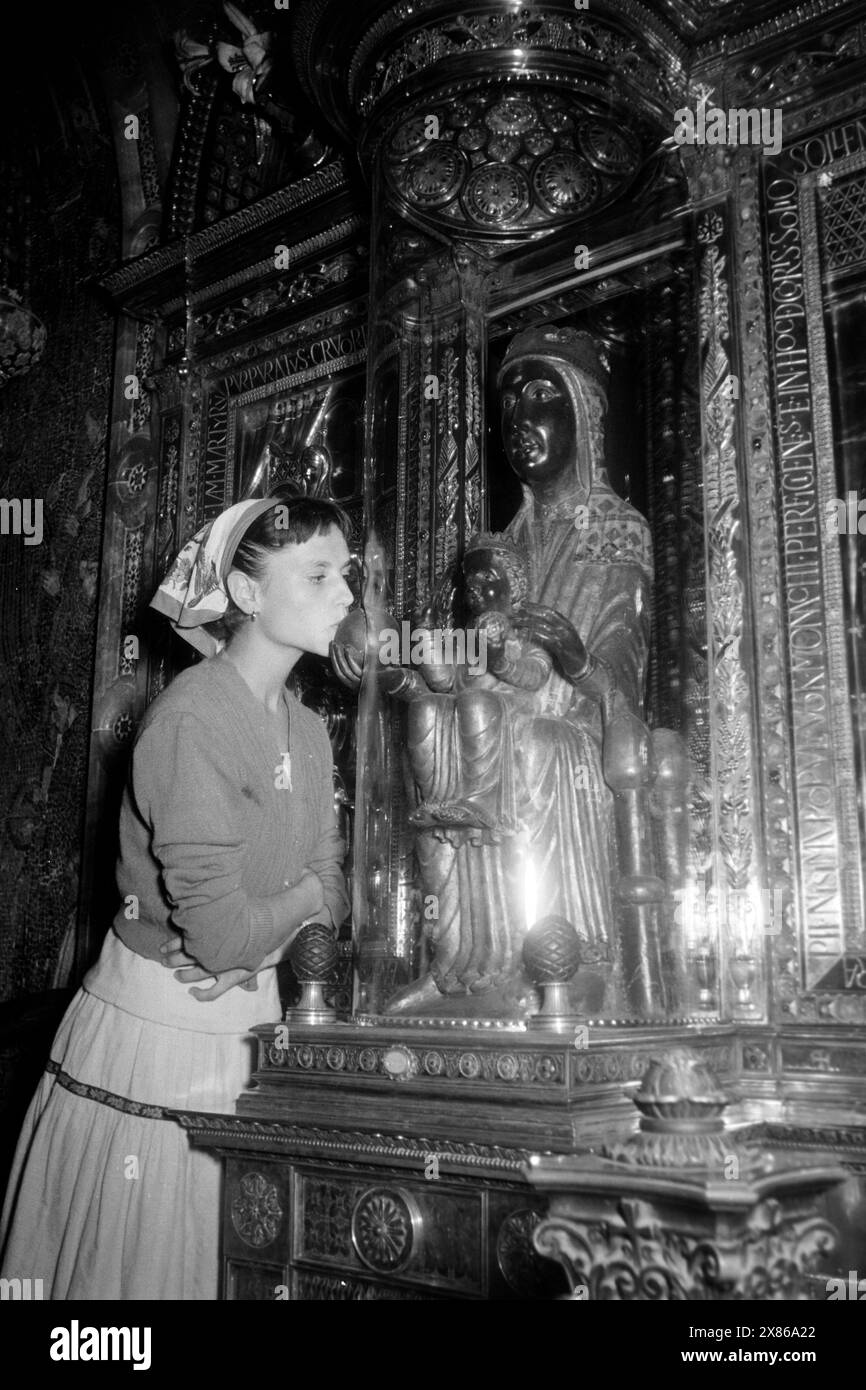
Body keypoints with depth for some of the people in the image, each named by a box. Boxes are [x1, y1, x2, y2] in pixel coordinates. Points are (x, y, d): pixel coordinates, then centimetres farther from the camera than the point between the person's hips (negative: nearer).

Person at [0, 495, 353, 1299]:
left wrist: (250, 944, -15)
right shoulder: (192, 718, -20)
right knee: (133, 1261, 11)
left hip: (248, 1022, 7)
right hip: (156, 1031, -7)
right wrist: (303, 895, -5)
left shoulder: (308, 730, 5)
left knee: (230, 1262, 19)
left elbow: (331, 901, 3)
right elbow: (220, 933, -23)